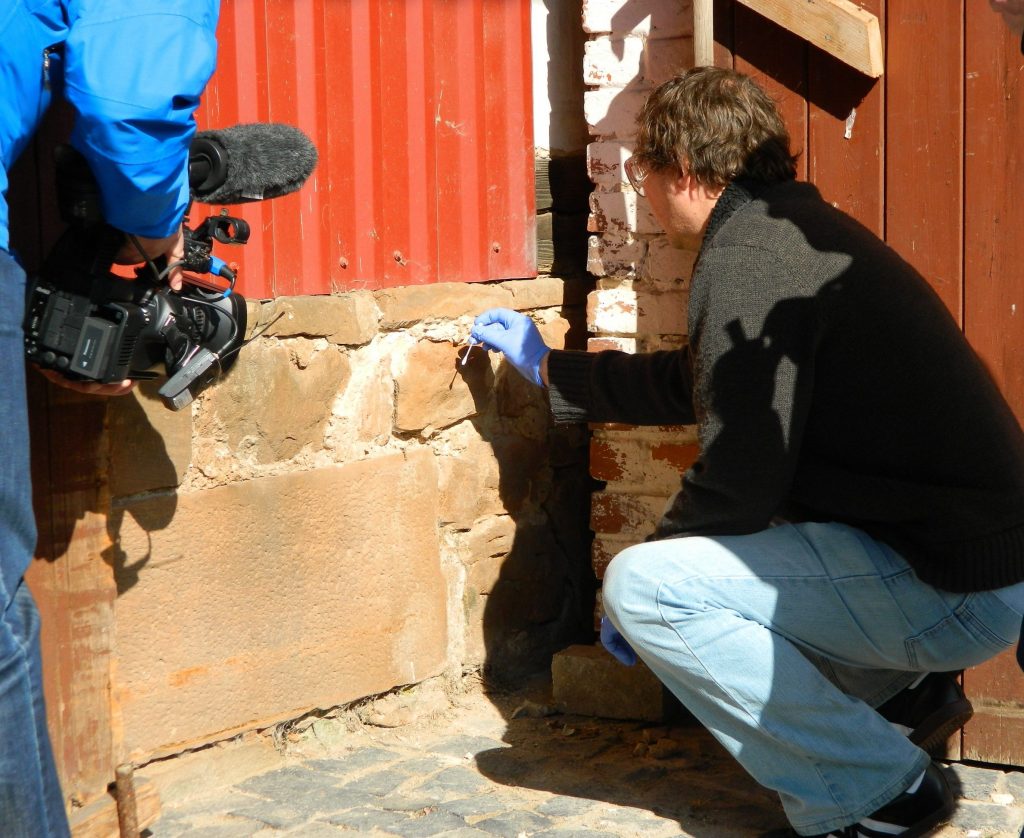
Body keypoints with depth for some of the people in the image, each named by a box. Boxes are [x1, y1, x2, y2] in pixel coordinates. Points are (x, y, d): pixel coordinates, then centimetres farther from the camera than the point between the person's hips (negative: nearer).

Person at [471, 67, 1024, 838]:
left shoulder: (748, 260, -17)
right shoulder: (796, 229, 14)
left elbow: (738, 484, -20)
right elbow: (692, 385, 28)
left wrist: (641, 586, -3)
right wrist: (547, 365, 39)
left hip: (954, 591, -10)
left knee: (643, 584, -15)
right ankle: (900, 692, 19)